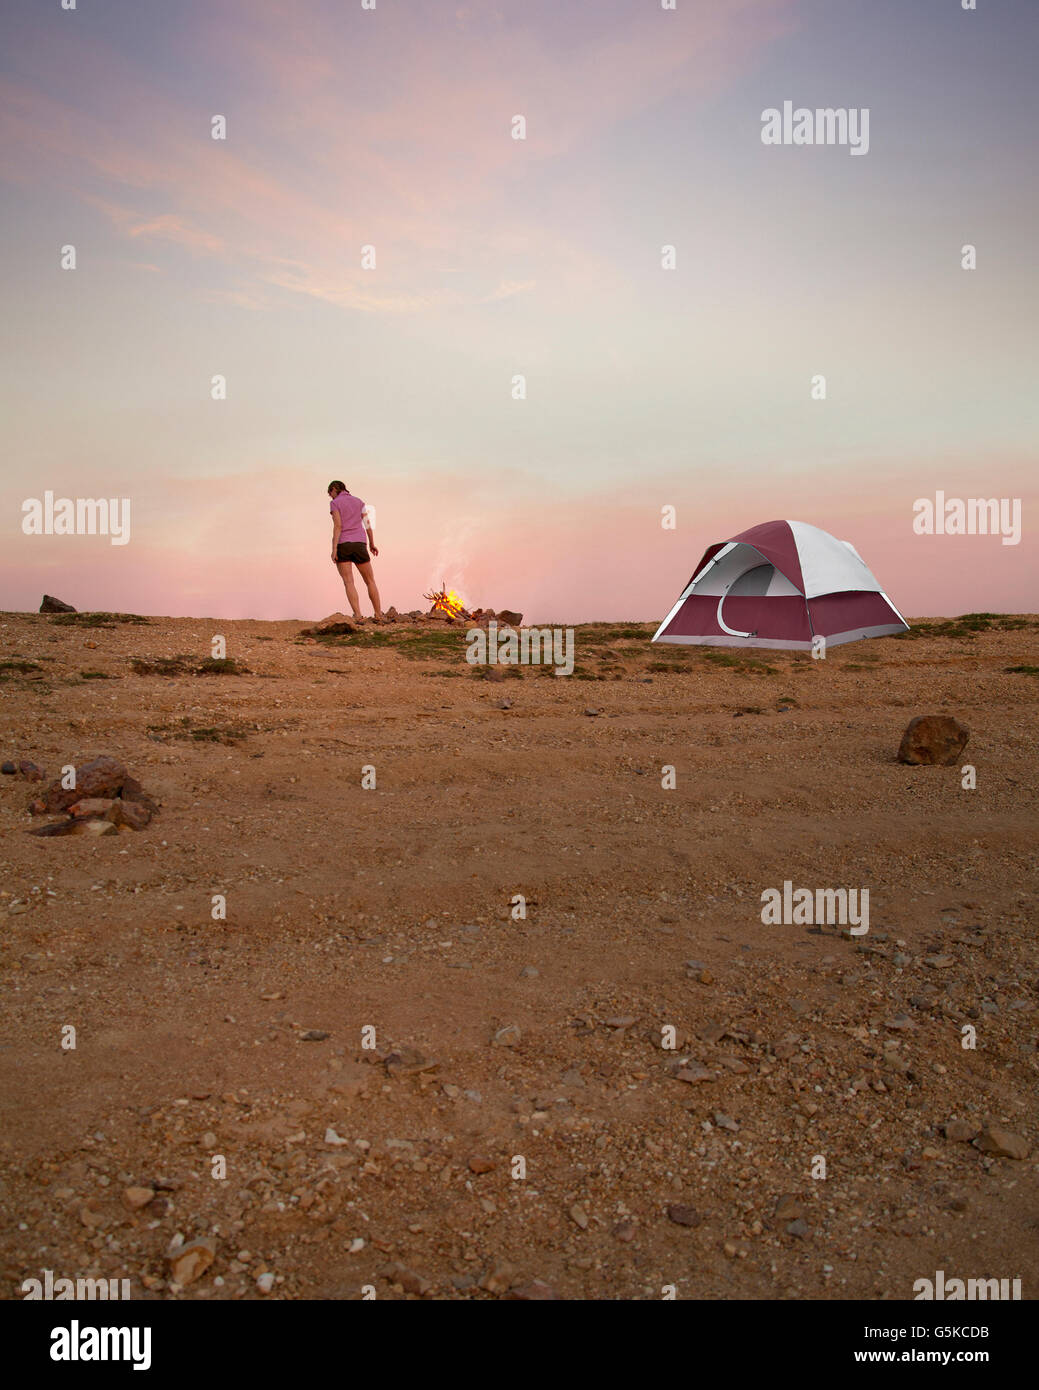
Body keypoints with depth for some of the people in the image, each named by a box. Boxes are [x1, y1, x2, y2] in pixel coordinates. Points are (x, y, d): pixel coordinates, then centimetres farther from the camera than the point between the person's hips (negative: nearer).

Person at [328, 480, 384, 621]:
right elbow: (367, 524, 9)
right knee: (370, 581, 13)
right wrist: (372, 544, 19)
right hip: (359, 546, 3)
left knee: (348, 583, -8)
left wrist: (334, 549, -15)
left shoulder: (334, 503, -2)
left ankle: (358, 617, -22)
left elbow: (337, 526, -12)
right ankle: (379, 616, 13)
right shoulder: (359, 502, 11)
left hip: (342, 546, -3)